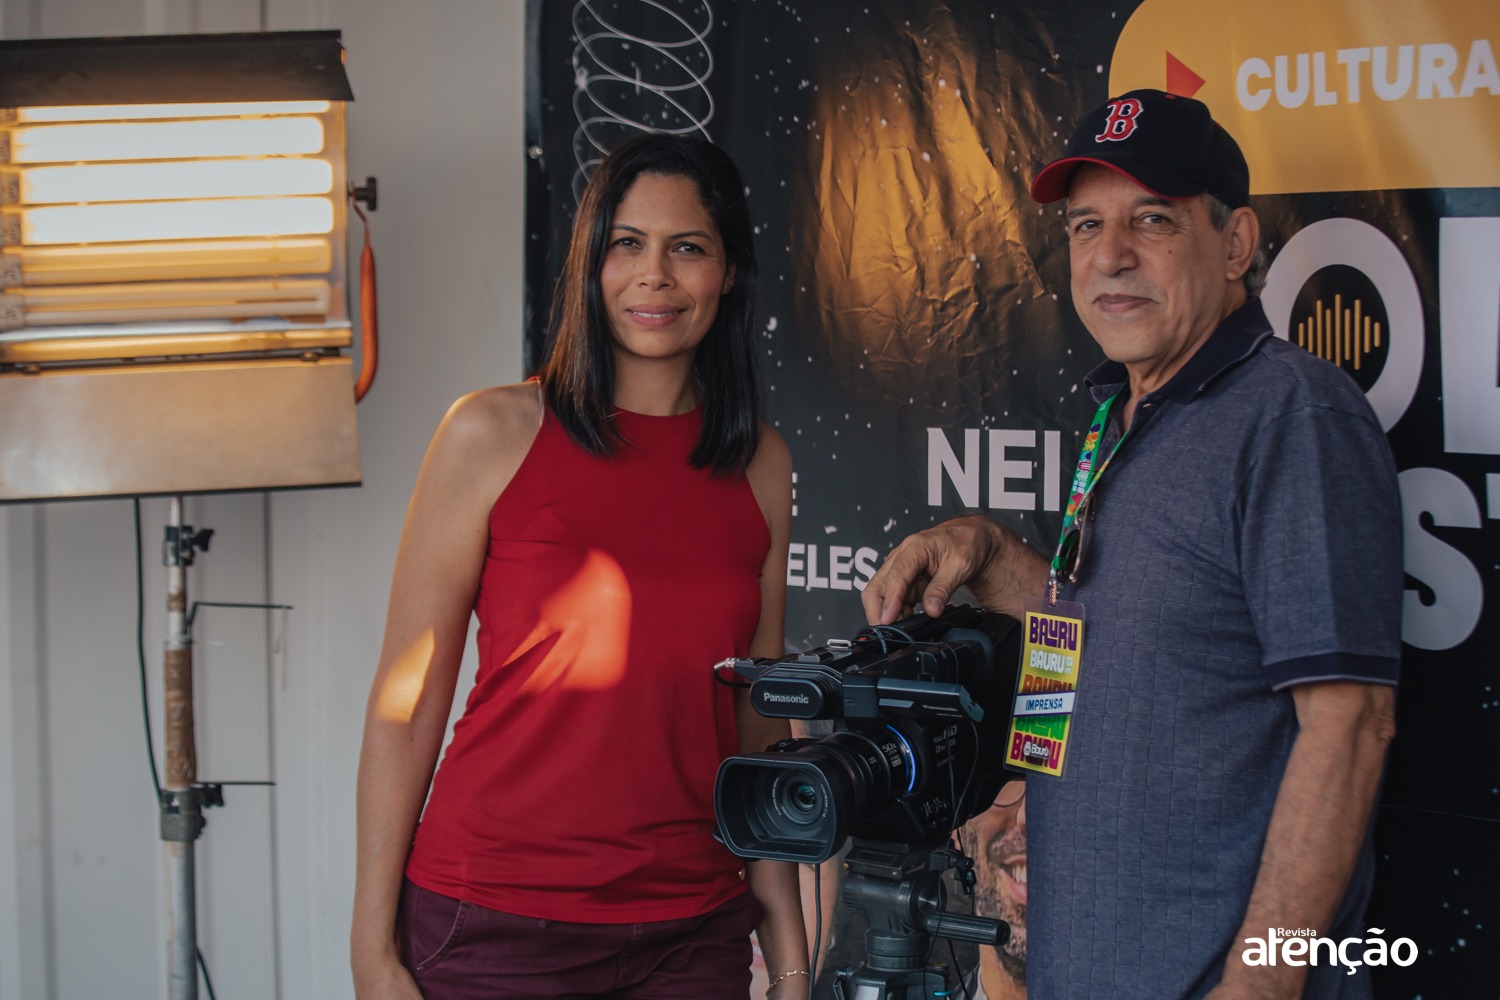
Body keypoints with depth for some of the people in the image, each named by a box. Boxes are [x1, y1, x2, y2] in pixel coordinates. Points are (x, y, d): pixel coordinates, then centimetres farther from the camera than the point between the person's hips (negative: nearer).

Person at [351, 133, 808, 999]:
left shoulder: (761, 465, 6)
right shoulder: (495, 433, -5)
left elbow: (758, 725, 10)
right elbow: (407, 701, -4)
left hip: (693, 931, 3)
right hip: (493, 926, -3)